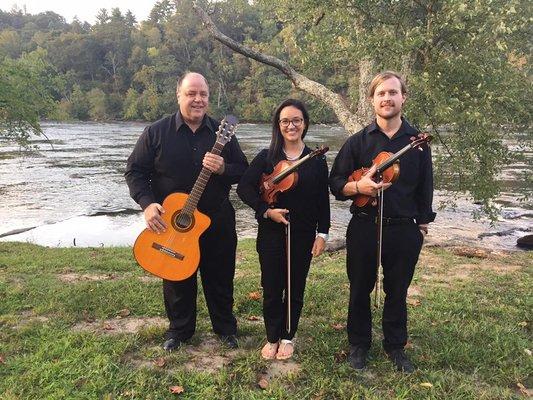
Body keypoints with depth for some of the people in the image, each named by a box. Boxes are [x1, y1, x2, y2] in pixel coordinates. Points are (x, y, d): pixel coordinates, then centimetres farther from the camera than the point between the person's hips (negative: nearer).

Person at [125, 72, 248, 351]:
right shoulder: (157, 132, -4)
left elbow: (243, 171, 2)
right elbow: (135, 170, -2)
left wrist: (223, 169, -20)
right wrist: (147, 203, -17)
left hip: (216, 221, 1)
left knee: (220, 278, 12)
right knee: (177, 280, 15)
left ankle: (225, 328, 33)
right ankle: (179, 329, 36)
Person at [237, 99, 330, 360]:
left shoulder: (316, 161, 1)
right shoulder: (266, 157, -2)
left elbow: (323, 201, 2)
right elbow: (244, 187, -5)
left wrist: (322, 233, -1)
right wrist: (266, 210, -15)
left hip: (303, 235, 1)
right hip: (271, 233, 0)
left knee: (295, 289, 12)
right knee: (271, 289, 8)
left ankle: (287, 338, 31)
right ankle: (272, 338, 28)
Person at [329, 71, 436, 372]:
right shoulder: (358, 141, -1)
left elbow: (425, 188, 7)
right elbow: (336, 183, 0)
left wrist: (422, 224, 6)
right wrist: (358, 186, -20)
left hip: (404, 231, 1)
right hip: (364, 227, 0)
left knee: (398, 291, 14)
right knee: (360, 289, 12)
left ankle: (396, 346, 34)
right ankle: (359, 344, 31)